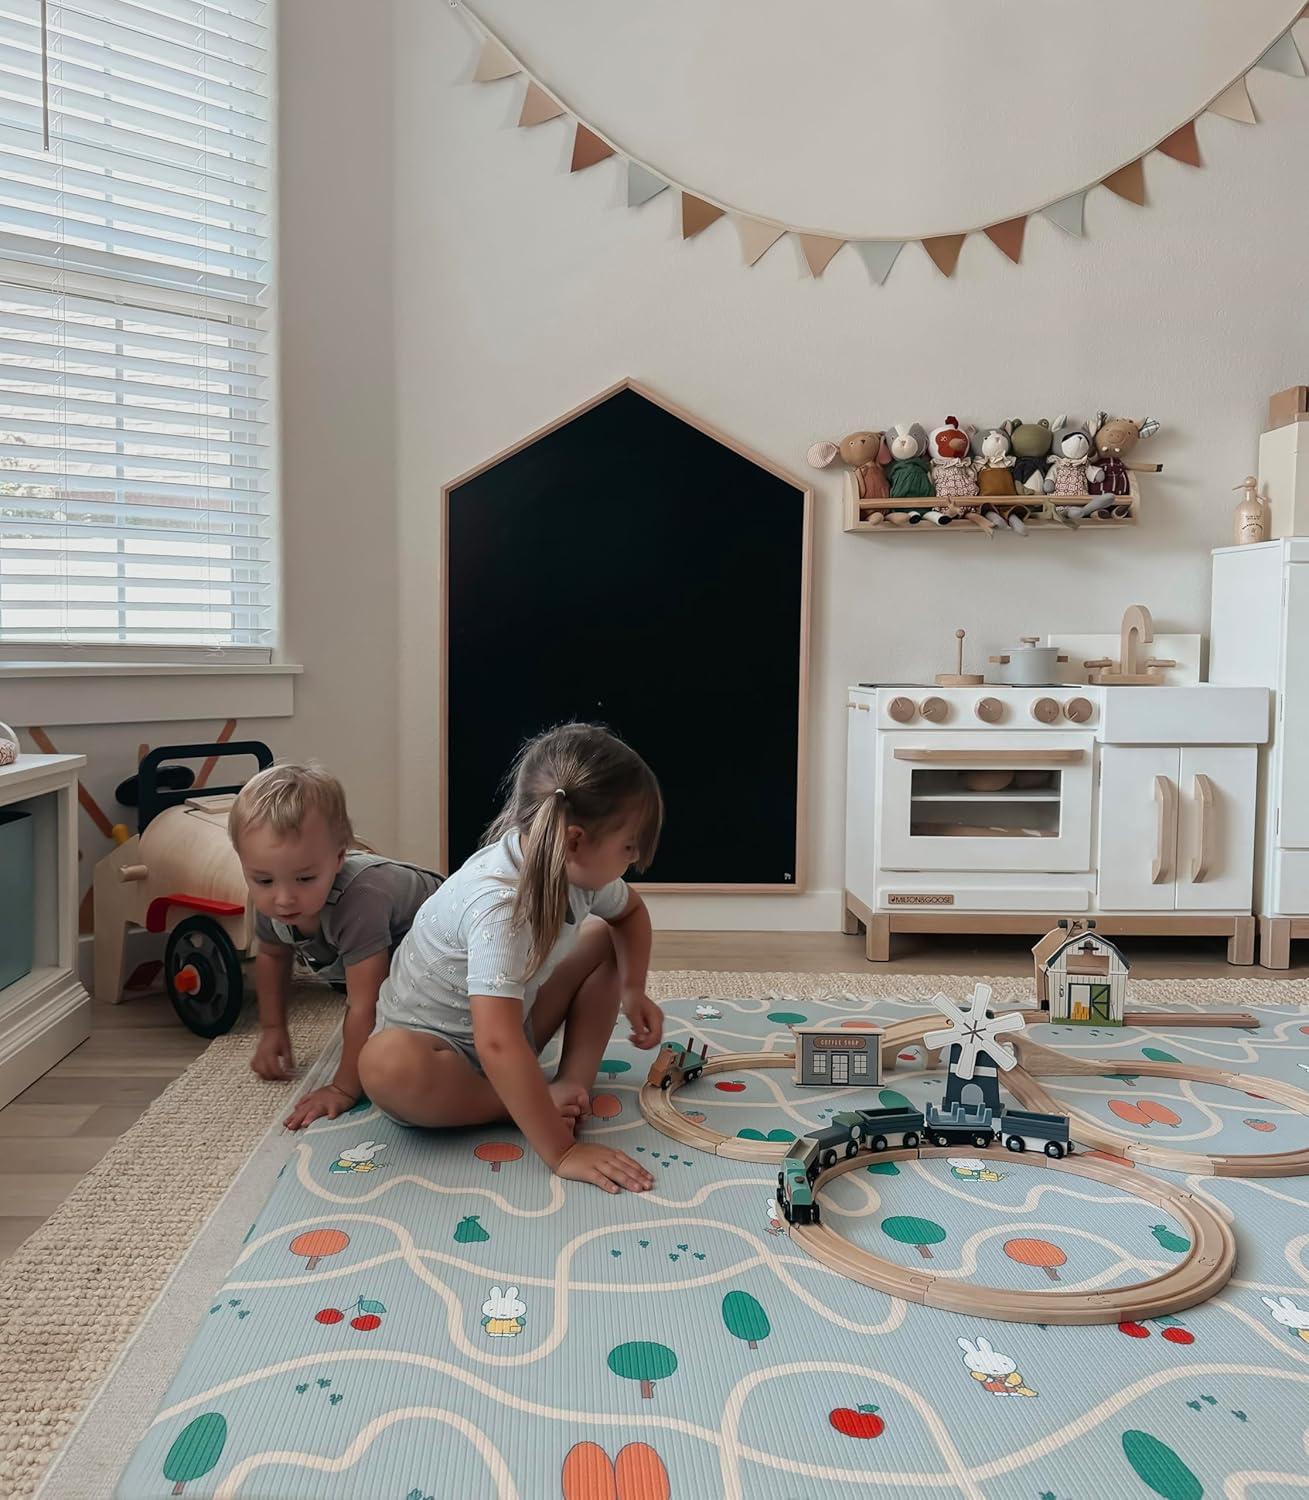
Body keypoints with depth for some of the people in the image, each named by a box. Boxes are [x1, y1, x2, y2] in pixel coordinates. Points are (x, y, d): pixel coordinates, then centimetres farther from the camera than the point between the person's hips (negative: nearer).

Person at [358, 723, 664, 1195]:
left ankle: (573, 1082, -10)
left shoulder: (582, 869, -12)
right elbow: (497, 1045, -45)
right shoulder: (498, 903, -37)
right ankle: (544, 1102, -19)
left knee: (603, 939, 4)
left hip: (512, 1023, 8)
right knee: (386, 1066, -40)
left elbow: (631, 913, 13)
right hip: (435, 1043, -8)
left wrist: (633, 990, -4)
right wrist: (561, 1152, -42)